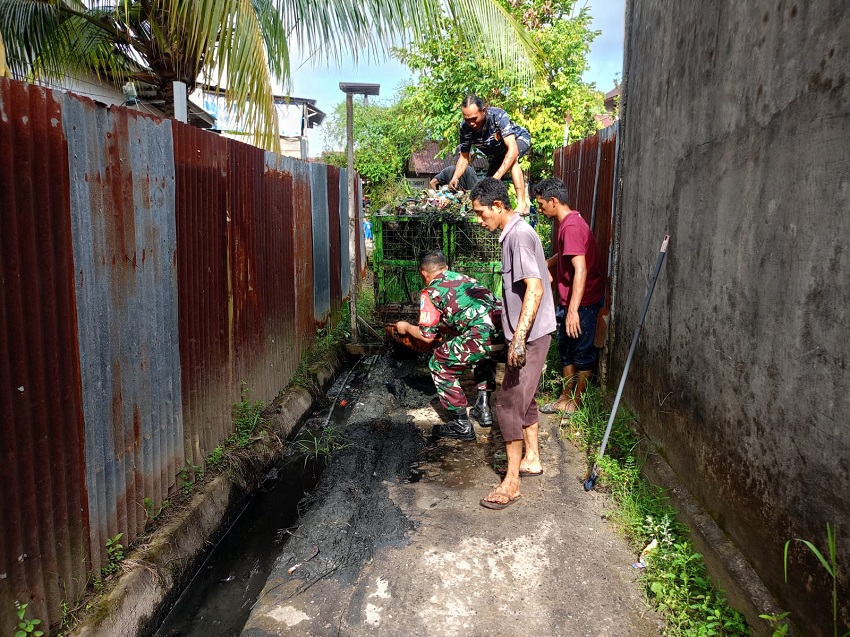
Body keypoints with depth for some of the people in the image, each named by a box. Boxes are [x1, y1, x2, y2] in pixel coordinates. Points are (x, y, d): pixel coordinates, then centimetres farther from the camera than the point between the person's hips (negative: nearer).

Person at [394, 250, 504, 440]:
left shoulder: (430, 292, 10)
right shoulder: (464, 278, 30)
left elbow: (427, 335, 13)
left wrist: (406, 327, 33)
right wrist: (447, 323, 56)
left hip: (484, 333, -7)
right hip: (506, 329, 8)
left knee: (440, 366, 14)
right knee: (484, 354, 39)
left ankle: (461, 425, 15)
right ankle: (483, 408, 35)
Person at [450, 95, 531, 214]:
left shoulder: (498, 116, -38)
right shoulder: (465, 128, -25)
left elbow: (513, 150, -46)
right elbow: (464, 157, -12)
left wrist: (496, 177, -56)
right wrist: (455, 177, -32)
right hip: (496, 154, 5)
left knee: (511, 159, -37)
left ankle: (522, 204, -36)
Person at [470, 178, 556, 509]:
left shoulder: (519, 235, -19)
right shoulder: (514, 233, 13)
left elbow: (535, 288, -27)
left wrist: (519, 338, -31)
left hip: (530, 336, -10)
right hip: (526, 334, 10)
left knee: (508, 403, -6)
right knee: (523, 398, 19)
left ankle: (511, 483, 3)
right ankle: (531, 459, 34)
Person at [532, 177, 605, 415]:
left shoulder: (571, 227, -23)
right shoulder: (566, 224, 10)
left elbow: (580, 270, -30)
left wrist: (573, 310, -33)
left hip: (583, 300, -10)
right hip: (569, 299, 10)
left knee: (582, 351, 5)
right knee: (566, 348, 17)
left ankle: (577, 401, 18)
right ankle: (566, 397, 29)